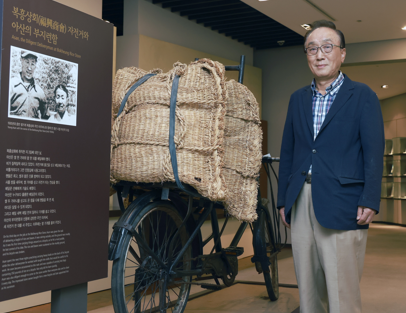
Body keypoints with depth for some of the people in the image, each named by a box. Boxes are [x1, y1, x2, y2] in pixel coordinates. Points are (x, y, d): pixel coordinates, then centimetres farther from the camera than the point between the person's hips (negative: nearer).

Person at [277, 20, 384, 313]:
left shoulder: (363, 96, 3)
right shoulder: (298, 99, 17)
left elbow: (374, 151, -4)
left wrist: (370, 201, -13)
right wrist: (283, 199, 13)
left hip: (341, 206, -5)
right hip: (301, 203, 5)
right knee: (308, 288, 10)